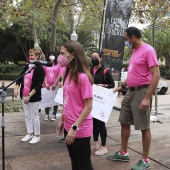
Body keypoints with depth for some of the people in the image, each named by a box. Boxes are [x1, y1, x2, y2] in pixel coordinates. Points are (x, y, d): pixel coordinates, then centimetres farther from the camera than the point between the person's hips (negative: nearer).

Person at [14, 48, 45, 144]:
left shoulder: (40, 68, -12)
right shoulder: (27, 66, 9)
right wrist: (16, 89, -4)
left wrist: (29, 95, -24)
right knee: (27, 116, 14)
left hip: (34, 97, -7)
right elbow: (20, 78, 11)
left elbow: (39, 85, -19)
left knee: (34, 116, 1)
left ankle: (37, 136, 14)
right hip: (24, 95, 7)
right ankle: (30, 133, 26)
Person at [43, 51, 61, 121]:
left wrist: (55, 84, -10)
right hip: (47, 86, 1)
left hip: (55, 86, -1)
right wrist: (46, 84, -8)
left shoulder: (58, 65, 1)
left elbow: (59, 75, -3)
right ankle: (47, 114, 15)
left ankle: (54, 115, 14)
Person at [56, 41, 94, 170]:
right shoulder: (68, 75, 6)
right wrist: (62, 120, 15)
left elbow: (88, 106, -20)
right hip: (68, 126, 8)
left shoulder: (83, 77, -20)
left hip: (80, 129, -8)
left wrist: (75, 128, -21)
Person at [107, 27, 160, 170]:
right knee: (124, 122, 15)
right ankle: (123, 153, 30)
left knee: (144, 127, 2)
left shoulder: (148, 50, -14)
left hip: (141, 92, -9)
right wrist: (122, 86, 22)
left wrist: (147, 98, -24)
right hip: (130, 92, 9)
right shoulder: (135, 51, 14)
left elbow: (156, 75, -20)